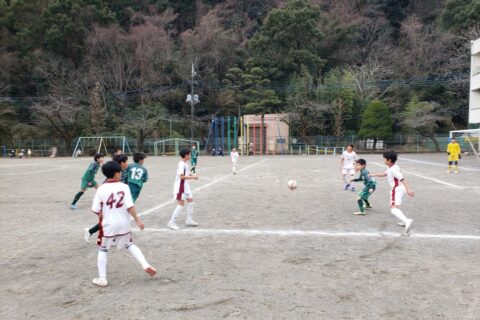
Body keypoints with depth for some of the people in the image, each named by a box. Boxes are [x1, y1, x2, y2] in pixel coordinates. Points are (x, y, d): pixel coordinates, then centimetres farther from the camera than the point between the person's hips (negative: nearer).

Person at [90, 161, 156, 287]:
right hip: (123, 224, 2)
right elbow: (130, 206, -14)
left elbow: (96, 210, -6)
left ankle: (102, 279, 15)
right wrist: (137, 220, -5)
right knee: (130, 245, 22)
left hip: (108, 225, -2)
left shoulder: (102, 189, -10)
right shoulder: (124, 187, -9)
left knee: (102, 250, 16)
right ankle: (146, 265, 13)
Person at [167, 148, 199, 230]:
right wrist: (192, 177, -22)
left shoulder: (185, 164, 10)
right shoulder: (181, 164, -19)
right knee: (181, 204, -8)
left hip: (185, 186, 10)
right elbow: (181, 176, -26)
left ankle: (189, 220, 23)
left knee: (190, 200, 13)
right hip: (180, 187, -10)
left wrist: (192, 175, 6)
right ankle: (171, 222, -1)